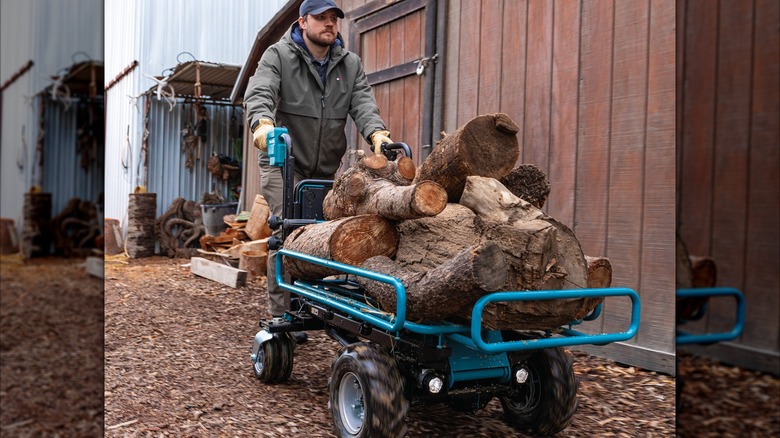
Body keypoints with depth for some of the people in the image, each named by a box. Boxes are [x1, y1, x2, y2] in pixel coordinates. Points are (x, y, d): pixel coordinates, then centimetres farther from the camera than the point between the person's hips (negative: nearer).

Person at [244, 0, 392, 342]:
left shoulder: (350, 64, 10)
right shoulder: (278, 56, -1)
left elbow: (362, 102, -4)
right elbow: (259, 93, -18)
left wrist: (376, 132, -26)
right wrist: (263, 123, -40)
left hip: (326, 168, 4)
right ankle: (279, 315, -5)